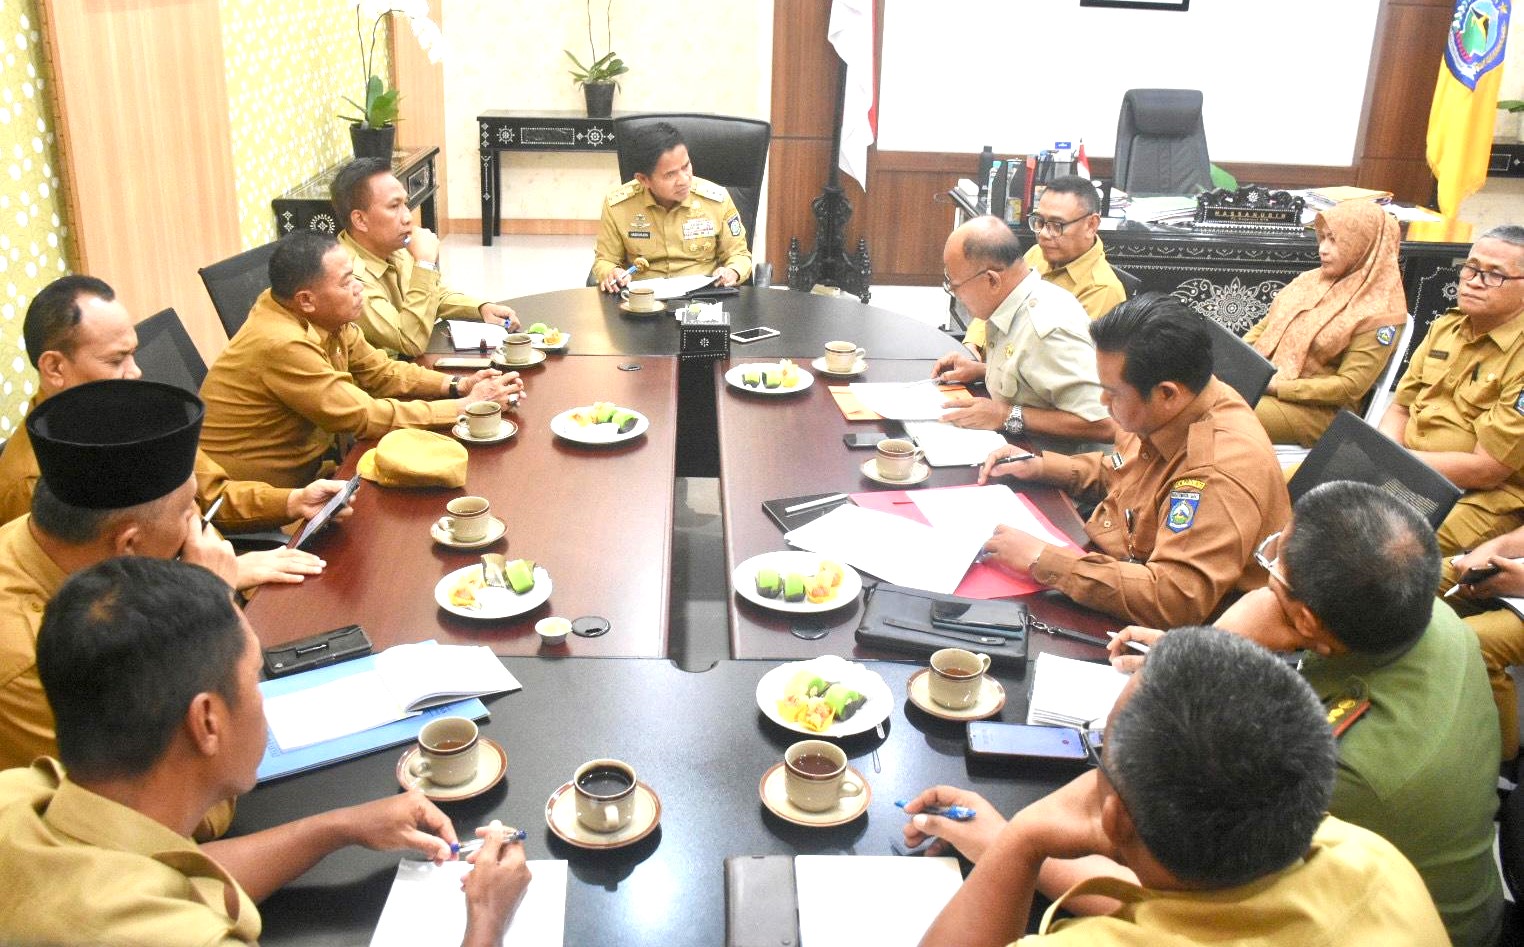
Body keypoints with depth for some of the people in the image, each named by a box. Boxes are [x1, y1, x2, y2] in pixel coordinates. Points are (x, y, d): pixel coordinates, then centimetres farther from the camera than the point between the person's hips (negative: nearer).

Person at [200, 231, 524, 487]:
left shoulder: (321, 317, -4)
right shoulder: (282, 345, -28)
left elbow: (380, 372, 7)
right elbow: (367, 417, -26)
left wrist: (457, 385, -8)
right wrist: (466, 406, -22)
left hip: (309, 455, 7)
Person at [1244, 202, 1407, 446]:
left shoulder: (1377, 313, -8)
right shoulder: (1311, 280, 12)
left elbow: (1349, 387, -14)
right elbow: (1263, 328, 16)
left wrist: (1277, 387, -19)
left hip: (1320, 410, -6)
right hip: (1260, 383, 7)